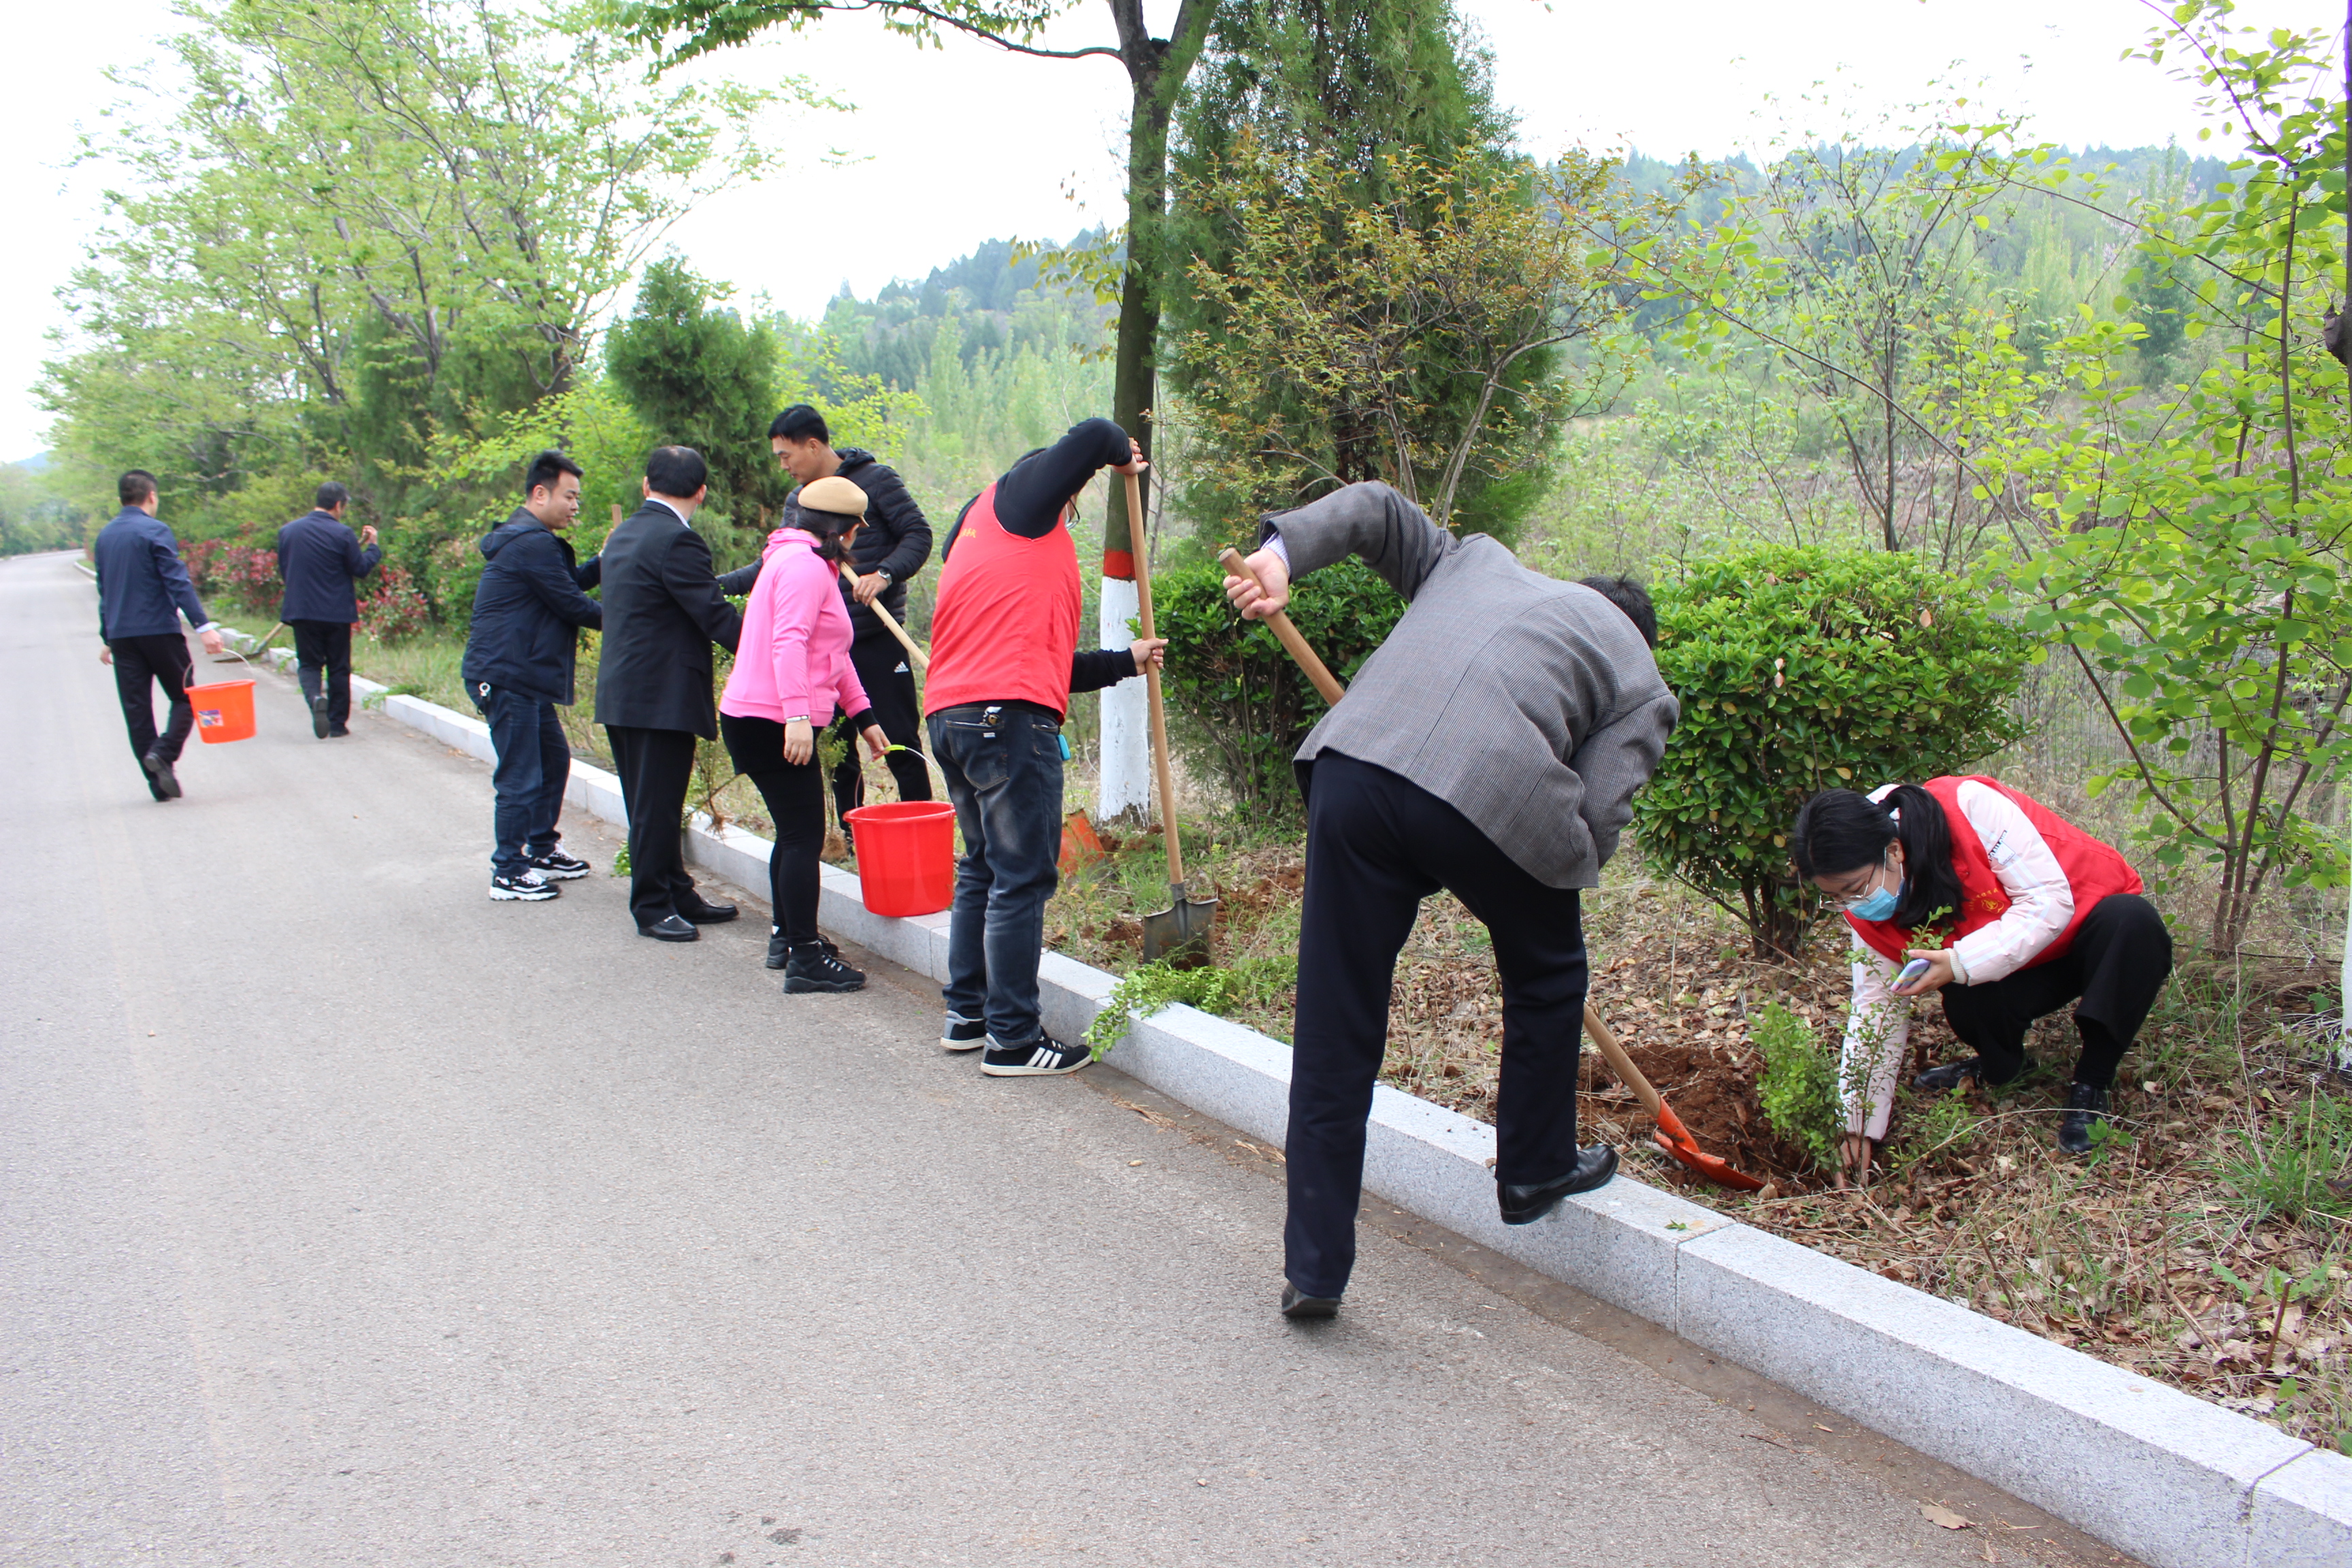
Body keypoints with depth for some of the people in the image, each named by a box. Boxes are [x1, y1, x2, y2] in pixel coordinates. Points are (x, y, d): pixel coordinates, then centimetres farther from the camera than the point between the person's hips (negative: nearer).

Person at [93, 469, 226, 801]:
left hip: (121, 634, 6)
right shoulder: (155, 531, -8)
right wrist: (203, 626, -22)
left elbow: (104, 590, 19)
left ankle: (158, 782, 6)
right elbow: (178, 583, -17)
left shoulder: (105, 536, 12)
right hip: (159, 630, -6)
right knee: (185, 698, 6)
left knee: (136, 708, 6)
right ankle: (164, 753, -16)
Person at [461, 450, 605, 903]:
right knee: (520, 778, -6)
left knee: (554, 759, 20)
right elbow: (570, 603, -16)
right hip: (507, 678, -11)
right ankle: (507, 874, 2)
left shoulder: (527, 540, 18)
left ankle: (542, 851, 31)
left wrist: (605, 561, 4)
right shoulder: (533, 543, -17)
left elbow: (568, 582, 18)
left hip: (524, 678, 11)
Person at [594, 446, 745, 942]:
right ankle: (652, 907, 6)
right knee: (656, 806, -2)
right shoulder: (676, 540, -16)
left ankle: (678, 895, 24)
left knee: (653, 804, 14)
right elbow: (715, 614, -17)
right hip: (662, 696, -10)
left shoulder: (625, 534, 14)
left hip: (622, 692, 10)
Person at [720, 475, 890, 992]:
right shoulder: (807, 565, -11)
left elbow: (833, 654, 27)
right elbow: (789, 643, -23)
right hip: (773, 723, -11)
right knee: (804, 837, -9)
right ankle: (805, 960, -7)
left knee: (794, 832, 19)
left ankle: (787, 937, 30)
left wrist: (863, 717, 27)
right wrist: (798, 715, -31)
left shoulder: (797, 560, 23)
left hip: (757, 719, 11)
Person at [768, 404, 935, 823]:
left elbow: (918, 534, -10)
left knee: (900, 742, -4)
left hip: (877, 639, -6)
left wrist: (885, 574, -26)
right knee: (837, 747, 10)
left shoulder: (875, 480, -6)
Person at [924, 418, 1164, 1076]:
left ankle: (967, 1015, 27)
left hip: (951, 717, 10)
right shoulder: (1016, 499, 7)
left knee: (982, 868, 20)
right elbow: (1091, 437, -6)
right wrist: (1122, 455, 15)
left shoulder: (974, 535, 30)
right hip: (1009, 717, -9)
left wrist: (1124, 662, 33)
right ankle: (1012, 1040, 0)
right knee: (1022, 879, -4)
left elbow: (1047, 661, 29)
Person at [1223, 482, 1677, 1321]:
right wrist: (1546, 874, 26)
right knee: (1546, 975, 29)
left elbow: (1375, 508, 28)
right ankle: (1535, 1169, 44)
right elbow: (1596, 820, 11)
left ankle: (1314, 1268, 16)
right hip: (1495, 796, -3)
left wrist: (1280, 551, 16)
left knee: (1334, 1032, 10)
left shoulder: (1474, 559, 36)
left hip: (1353, 768, 3)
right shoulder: (1642, 683, 23)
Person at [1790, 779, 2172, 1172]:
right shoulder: (1867, 908, -14)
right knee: (1964, 1001, -28)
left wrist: (1961, 963, -36)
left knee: (2133, 919, -35)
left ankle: (2091, 1086, -17)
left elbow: (2051, 901, -29)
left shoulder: (1970, 808, -32)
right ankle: (2000, 1066, 9)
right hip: (2027, 972, 3)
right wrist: (1860, 1126, -14)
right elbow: (1876, 1009, -10)